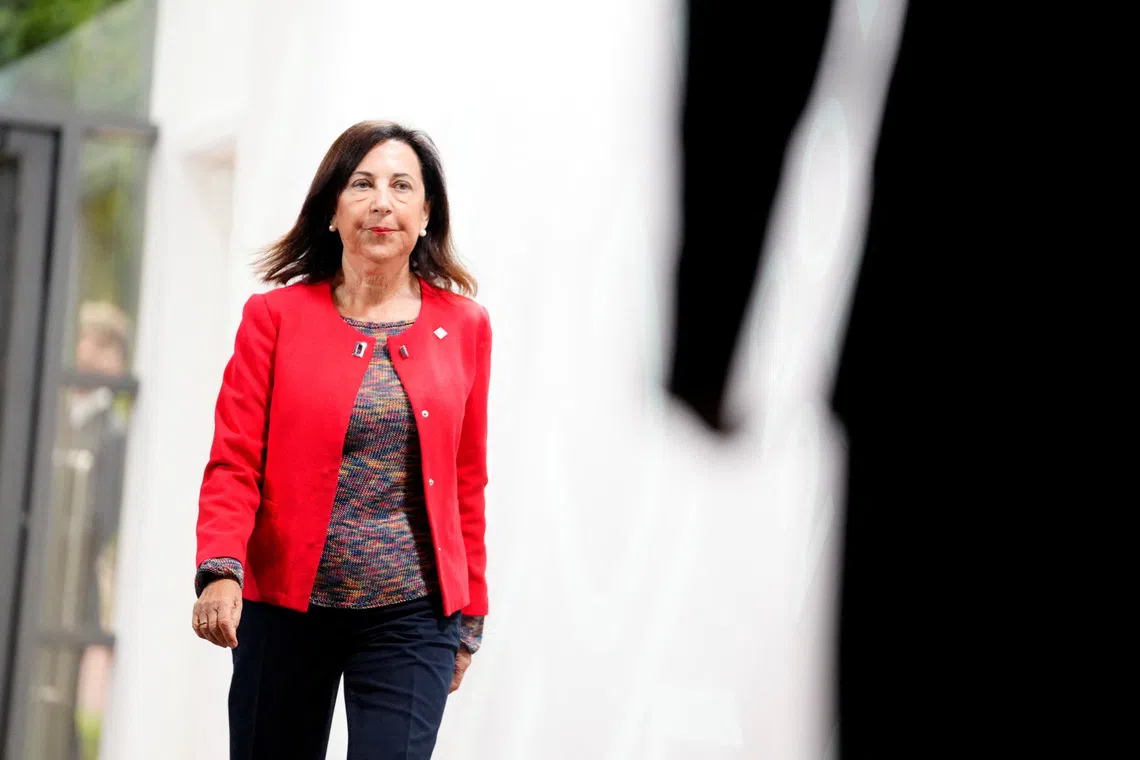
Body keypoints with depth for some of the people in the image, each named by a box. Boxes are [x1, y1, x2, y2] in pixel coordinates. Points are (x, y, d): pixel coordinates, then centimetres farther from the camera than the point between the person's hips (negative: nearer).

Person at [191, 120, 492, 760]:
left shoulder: (464, 326, 6)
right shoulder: (275, 316, 1)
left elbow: (466, 482, 10)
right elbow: (234, 464, -3)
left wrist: (469, 617, 11)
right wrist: (220, 571, -20)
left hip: (412, 616, 0)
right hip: (284, 606, 0)